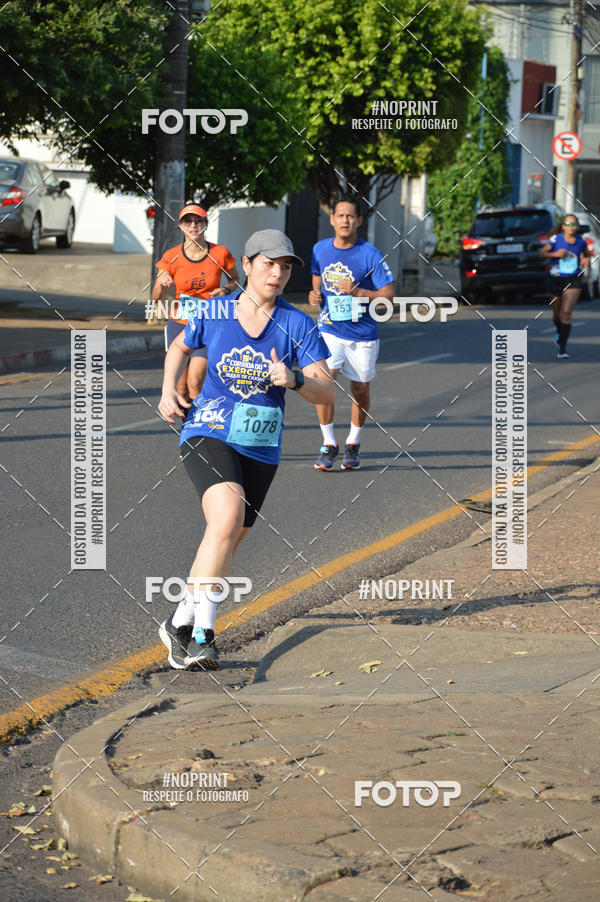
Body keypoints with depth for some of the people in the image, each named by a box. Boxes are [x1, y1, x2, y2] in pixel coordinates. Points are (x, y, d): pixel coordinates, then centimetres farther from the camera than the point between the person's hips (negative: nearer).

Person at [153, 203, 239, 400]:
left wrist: (226, 290, -8)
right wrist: (162, 283, -21)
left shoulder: (220, 254, -5)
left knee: (195, 381, -16)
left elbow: (235, 280, 14)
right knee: (181, 387, 4)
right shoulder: (171, 257, -3)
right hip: (178, 325, 2)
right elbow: (156, 299, 1)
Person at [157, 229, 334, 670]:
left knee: (225, 543, 11)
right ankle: (201, 634, -28)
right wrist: (169, 391, 5)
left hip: (261, 448, 3)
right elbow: (180, 347, 21)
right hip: (207, 435, -3)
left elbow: (328, 392, -6)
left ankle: (181, 624, 34)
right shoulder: (213, 314, -1)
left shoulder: (297, 324, -3)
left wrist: (294, 379, -26)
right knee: (228, 517, -29)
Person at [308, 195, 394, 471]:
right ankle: (328, 443, -3)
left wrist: (358, 292, -23)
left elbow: (388, 295, -9)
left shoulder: (370, 255, -11)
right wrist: (315, 295, -1)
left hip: (362, 334, -2)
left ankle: (353, 443, 31)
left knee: (360, 389, 9)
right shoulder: (320, 249, 2)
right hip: (329, 330, 2)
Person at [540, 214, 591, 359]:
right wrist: (555, 254, -26)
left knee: (566, 313, -15)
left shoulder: (581, 241, -2)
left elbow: (587, 254, 16)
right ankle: (559, 332, 52)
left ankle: (562, 348, -12)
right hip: (557, 280, 1)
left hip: (574, 281, -1)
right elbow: (542, 254, -9)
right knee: (557, 313, 17)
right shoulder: (555, 239, -10)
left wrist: (587, 260, -6)